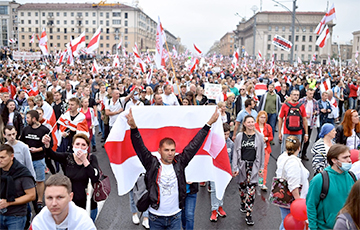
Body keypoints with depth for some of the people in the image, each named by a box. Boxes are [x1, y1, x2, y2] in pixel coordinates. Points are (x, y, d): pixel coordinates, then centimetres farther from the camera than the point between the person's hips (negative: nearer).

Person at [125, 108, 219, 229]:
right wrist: (133, 128, -35)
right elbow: (140, 148, -20)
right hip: (156, 217, -2)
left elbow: (194, 145, -2)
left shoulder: (179, 163, -3)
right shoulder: (152, 164, -9)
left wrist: (209, 124, -2)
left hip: (175, 216, 2)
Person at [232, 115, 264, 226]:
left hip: (253, 166, -1)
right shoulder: (239, 136, 0)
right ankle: (243, 203, 44)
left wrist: (261, 168, 6)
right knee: (242, 187, 14)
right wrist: (234, 168, -4)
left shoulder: (259, 136, 2)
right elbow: (235, 152, 1)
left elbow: (262, 153, 7)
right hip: (242, 165, 1)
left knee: (251, 190, -6)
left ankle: (248, 215, 0)